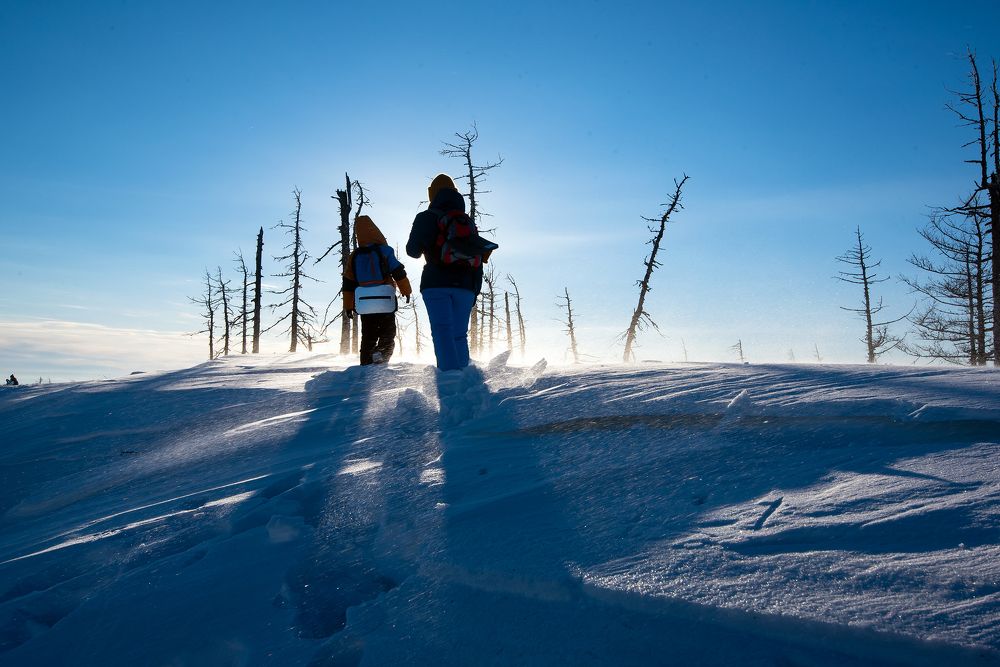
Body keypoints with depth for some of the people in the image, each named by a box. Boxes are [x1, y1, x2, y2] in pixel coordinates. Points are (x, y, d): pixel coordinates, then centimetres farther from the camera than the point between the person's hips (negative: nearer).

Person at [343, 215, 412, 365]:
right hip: (385, 302, -3)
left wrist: (348, 306, 14)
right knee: (388, 336, 2)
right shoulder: (384, 250, -3)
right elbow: (399, 273, -5)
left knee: (368, 339, 12)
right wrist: (406, 291, 8)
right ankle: (381, 356, -23)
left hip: (364, 304, 4)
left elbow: (348, 284, 9)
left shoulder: (354, 256, 8)